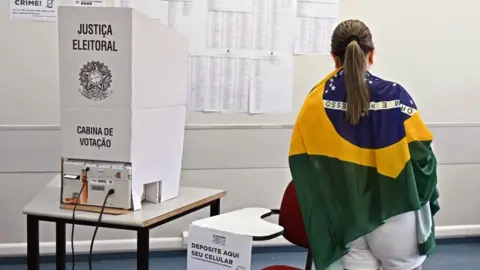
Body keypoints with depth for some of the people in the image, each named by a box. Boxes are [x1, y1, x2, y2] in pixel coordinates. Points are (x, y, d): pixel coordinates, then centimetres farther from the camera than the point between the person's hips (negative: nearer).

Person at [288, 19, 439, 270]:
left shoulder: (316, 101, -7)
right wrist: (427, 202, 4)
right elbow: (421, 154, -12)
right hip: (394, 210, -2)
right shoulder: (394, 96, -14)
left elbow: (300, 161, -5)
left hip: (344, 216, 3)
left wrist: (321, 208, 7)